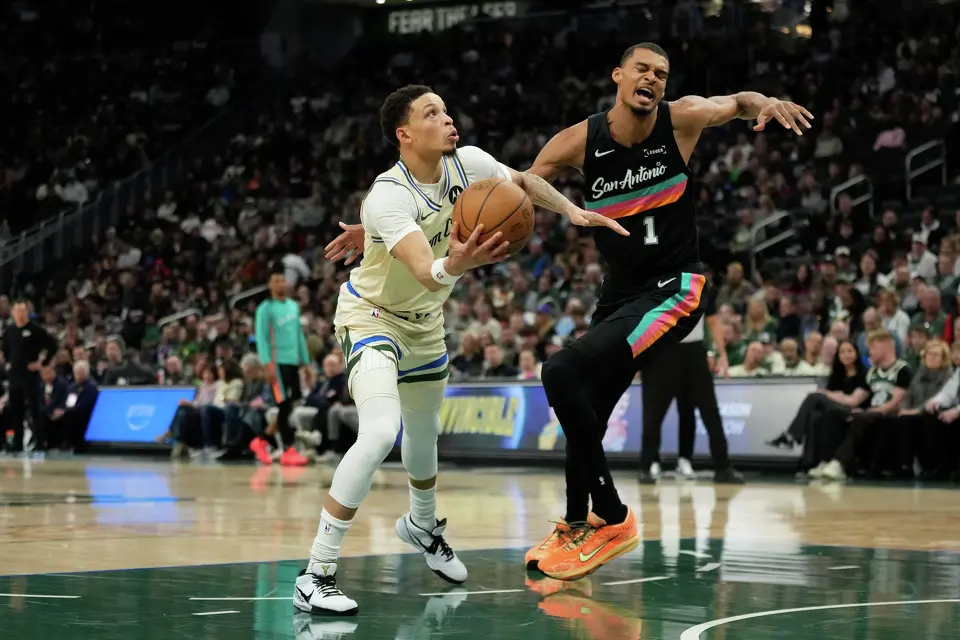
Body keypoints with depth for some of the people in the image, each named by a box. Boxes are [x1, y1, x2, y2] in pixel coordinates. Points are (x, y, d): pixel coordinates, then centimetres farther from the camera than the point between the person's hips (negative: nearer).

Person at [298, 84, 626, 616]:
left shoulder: (468, 163, -14)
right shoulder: (389, 197, -33)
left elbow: (523, 181, 8)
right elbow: (427, 274, -46)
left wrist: (572, 210, -6)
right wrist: (455, 264, -67)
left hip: (423, 321, 7)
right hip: (371, 315, -7)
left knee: (424, 433, 24)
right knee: (380, 433, -28)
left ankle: (422, 525, 56)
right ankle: (316, 575, -21)